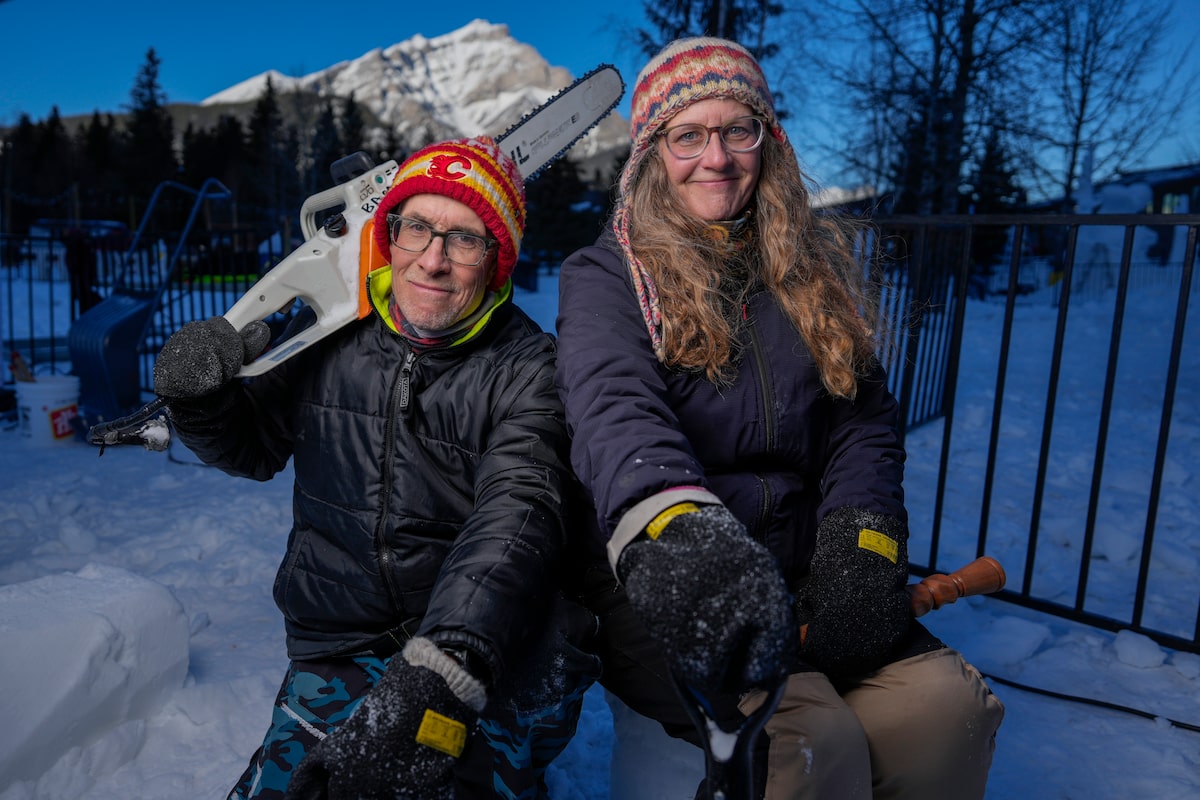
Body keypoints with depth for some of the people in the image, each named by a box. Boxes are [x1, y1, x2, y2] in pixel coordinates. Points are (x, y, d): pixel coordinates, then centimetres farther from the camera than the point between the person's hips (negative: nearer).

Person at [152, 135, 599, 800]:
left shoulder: (528, 367, -8)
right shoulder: (332, 335, 4)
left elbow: (517, 517, -23)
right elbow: (255, 445, 18)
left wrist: (439, 676, -37)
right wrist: (201, 401, -5)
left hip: (488, 644, -2)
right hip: (336, 653, 3)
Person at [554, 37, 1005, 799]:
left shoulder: (813, 270, 14)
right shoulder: (606, 276, -1)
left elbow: (863, 420, 8)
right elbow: (614, 409, -21)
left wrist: (862, 542, -11)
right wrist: (674, 527, -42)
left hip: (797, 578, 5)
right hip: (656, 586, -4)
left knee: (952, 705, -15)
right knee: (814, 738, -26)